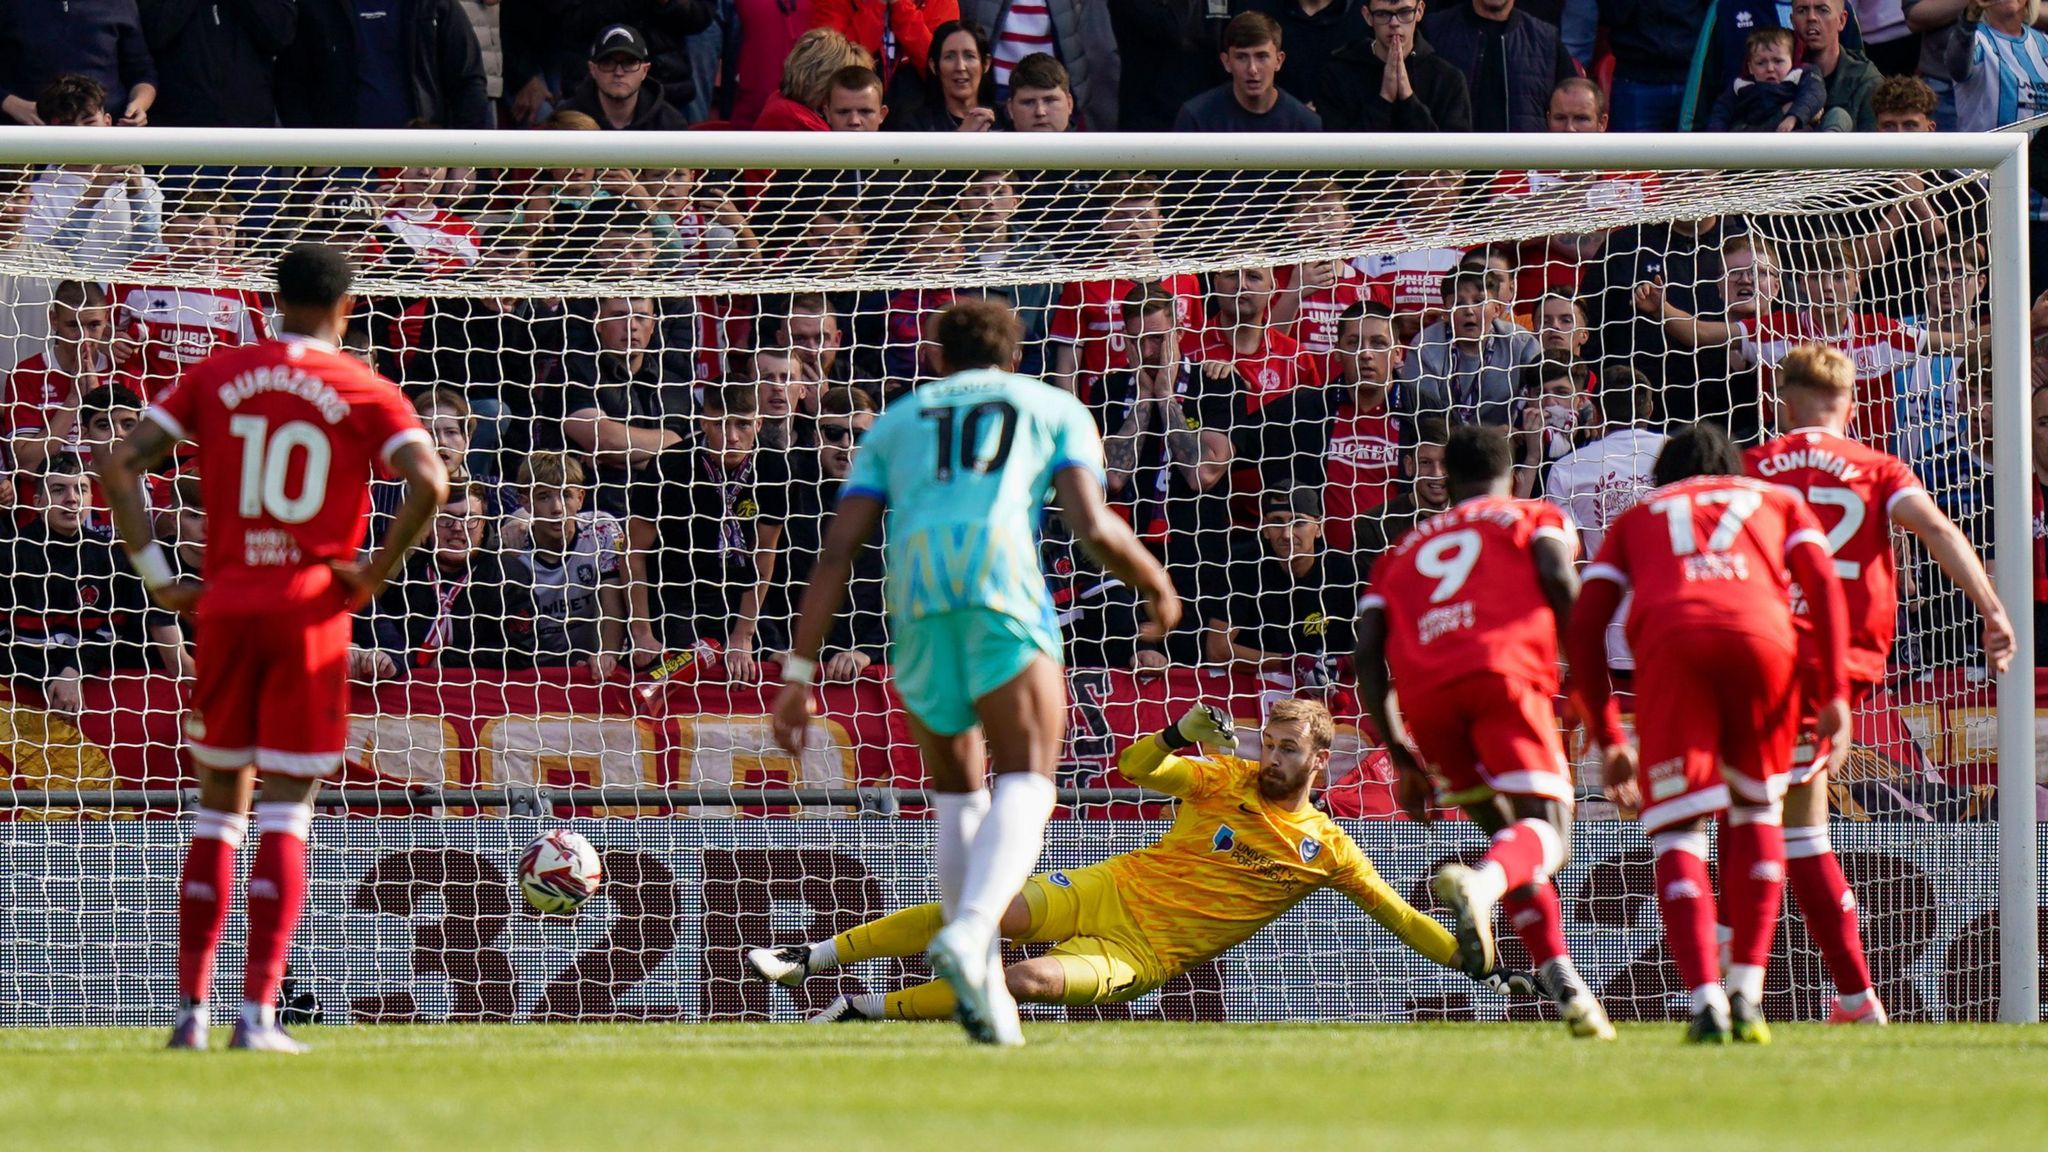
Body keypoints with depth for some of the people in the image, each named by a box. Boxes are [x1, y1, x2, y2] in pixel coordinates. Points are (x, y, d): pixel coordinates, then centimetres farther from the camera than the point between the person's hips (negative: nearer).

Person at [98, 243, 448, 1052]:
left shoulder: (216, 377, 7)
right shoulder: (362, 392, 0)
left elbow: (119, 464, 0)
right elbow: (429, 484, -15)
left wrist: (156, 575, 2)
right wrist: (375, 575, -6)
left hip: (225, 606, 2)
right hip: (312, 607, -2)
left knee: (218, 803, 12)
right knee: (286, 812, -1)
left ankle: (191, 1007, 9)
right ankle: (258, 1010, -9)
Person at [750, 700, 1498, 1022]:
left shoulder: (1327, 849, 1)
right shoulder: (1224, 780, 5)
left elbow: (1398, 916, 4)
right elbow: (1135, 768, 2)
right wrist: (1183, 734, -18)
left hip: (1145, 957, -2)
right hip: (1111, 892, 2)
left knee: (1032, 981, -30)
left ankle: (868, 1010, -19)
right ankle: (808, 961, -5)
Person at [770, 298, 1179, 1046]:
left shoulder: (897, 423, 30)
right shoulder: (1056, 409, 23)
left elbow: (837, 551, 18)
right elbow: (1094, 526, 5)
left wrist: (799, 674, 16)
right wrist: (1158, 587, 23)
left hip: (914, 588, 3)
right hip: (1000, 570, -3)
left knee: (957, 789, 18)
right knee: (1027, 781, -6)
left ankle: (984, 985, 9)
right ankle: (970, 934, -33)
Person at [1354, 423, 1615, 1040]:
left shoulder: (1405, 550, 34)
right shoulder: (1537, 518, 25)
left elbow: (1367, 654, 22)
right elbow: (1559, 578, 1)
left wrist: (1402, 755, 24)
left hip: (1425, 693, 4)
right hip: (1505, 670, -4)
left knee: (1506, 832, 20)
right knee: (1546, 833, -10)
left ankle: (1565, 985, 9)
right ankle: (1480, 885, -45)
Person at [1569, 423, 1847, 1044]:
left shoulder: (1637, 517, 34)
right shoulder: (1779, 501, 34)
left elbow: (1584, 625, 21)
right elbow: (1825, 584, 15)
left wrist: (1608, 738, 22)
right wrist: (1832, 692, 9)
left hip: (1668, 638, -1)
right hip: (1763, 636, 1)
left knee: (1676, 828, 3)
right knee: (1756, 809, 20)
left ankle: (1705, 999, -15)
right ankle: (1747, 994, 10)